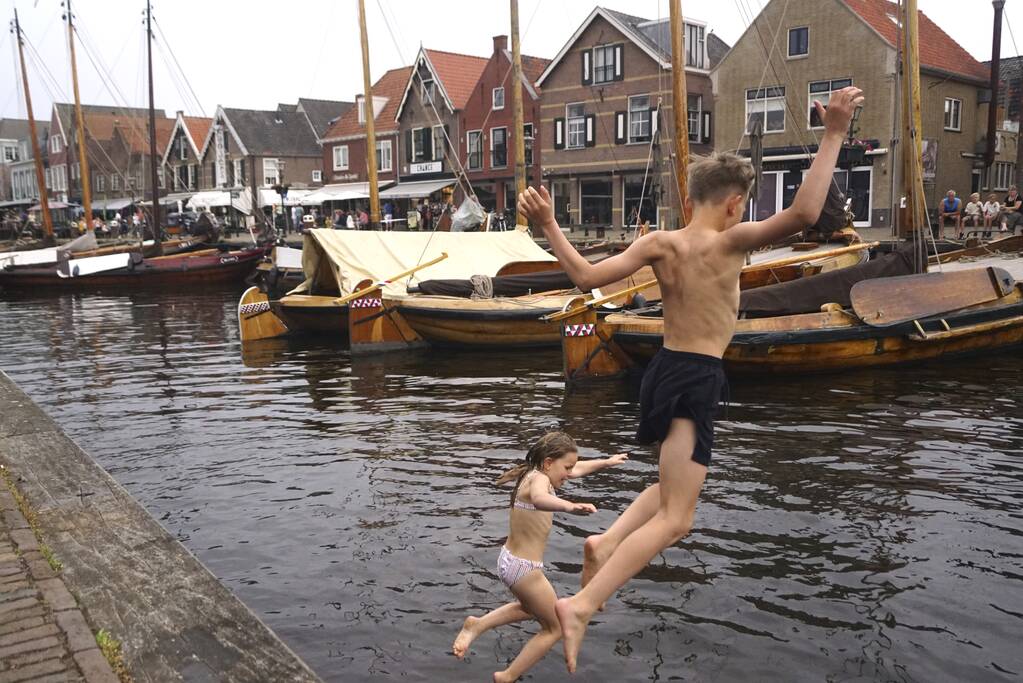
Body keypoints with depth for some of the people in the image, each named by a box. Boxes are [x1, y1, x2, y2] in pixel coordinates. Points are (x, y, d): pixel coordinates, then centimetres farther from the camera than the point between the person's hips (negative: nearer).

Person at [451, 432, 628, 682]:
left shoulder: (538, 474, 6)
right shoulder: (539, 478, -22)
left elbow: (578, 469, 24)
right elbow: (540, 498, -49)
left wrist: (607, 462, 37)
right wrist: (570, 506, -67)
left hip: (511, 560, 9)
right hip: (524, 568, -9)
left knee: (531, 608, 36)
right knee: (554, 628, 11)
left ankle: (477, 625, 28)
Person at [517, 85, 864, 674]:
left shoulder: (659, 243, 1)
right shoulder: (731, 242, -13)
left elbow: (587, 277, -5)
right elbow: (804, 214, -24)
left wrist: (548, 225, 4)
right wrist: (835, 135, -17)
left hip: (666, 371, 7)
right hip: (697, 382, -7)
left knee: (675, 487, 32)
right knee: (674, 520, -4)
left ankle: (606, 541, 16)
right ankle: (582, 605, -14)